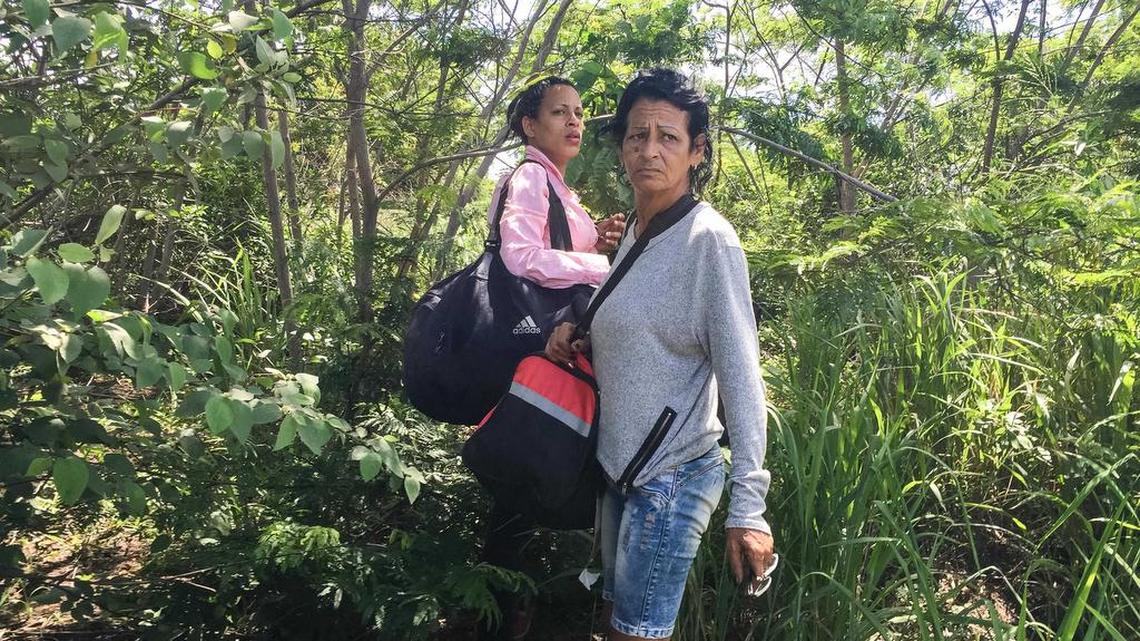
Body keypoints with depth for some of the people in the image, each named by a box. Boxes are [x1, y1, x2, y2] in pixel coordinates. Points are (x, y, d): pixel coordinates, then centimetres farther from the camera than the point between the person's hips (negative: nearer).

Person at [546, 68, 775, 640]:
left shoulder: (709, 239, -16)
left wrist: (747, 508, -23)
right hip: (619, 466, 8)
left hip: (670, 476, -8)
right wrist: (578, 337, 0)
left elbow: (741, 379, -20)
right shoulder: (635, 232, 8)